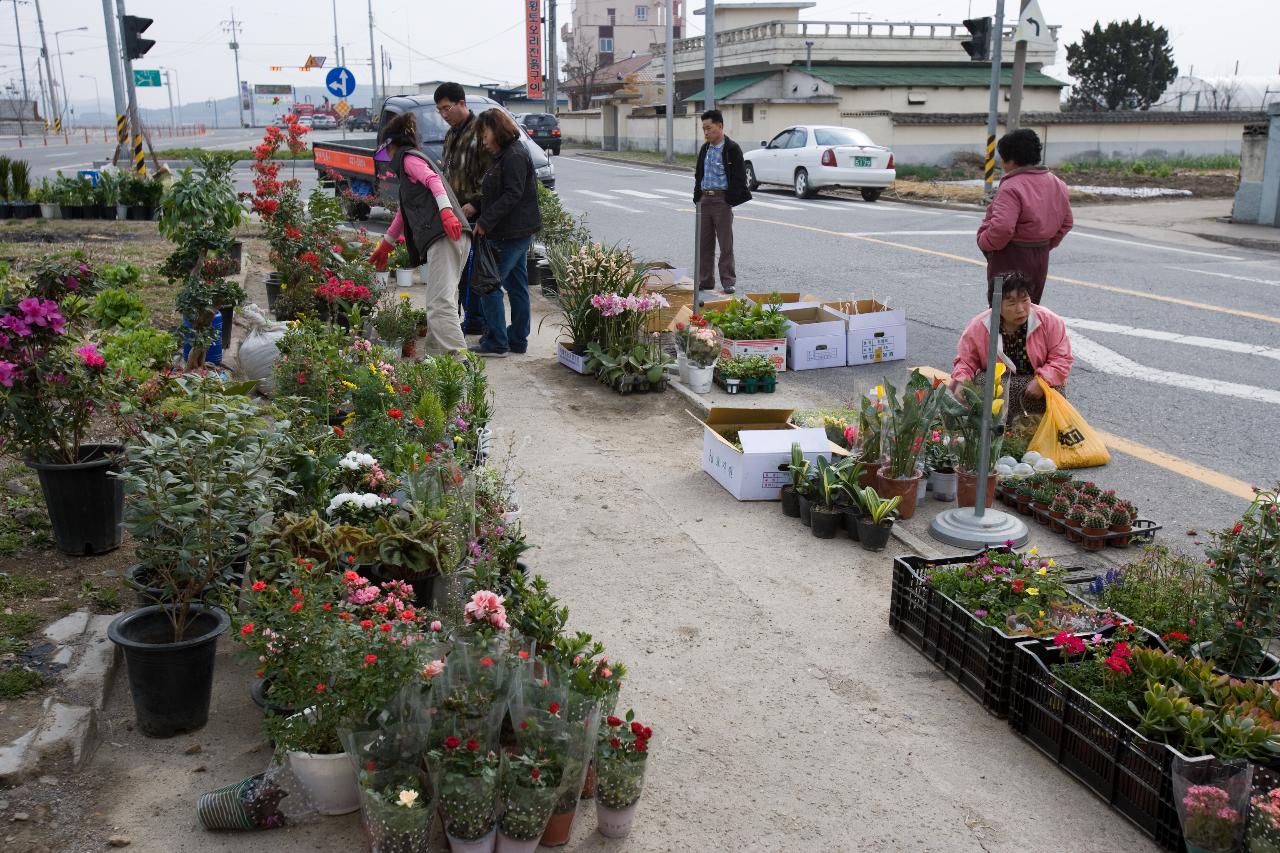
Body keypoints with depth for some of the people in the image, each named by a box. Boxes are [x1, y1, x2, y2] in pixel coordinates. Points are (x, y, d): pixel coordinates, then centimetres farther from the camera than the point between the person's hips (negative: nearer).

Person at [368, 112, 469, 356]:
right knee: (441, 302, 14)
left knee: (440, 304, -17)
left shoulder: (408, 157, 8)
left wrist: (445, 210, -30)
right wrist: (385, 246, 53)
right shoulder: (415, 158, 36)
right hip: (454, 237, 10)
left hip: (444, 237, -10)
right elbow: (405, 212, 45)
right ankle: (434, 352, 21)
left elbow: (433, 180, -14)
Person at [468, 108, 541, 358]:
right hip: (518, 232, 10)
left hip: (511, 234, -10)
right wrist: (476, 206, 8)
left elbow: (512, 195, -22)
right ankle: (518, 340, 20)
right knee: (517, 286, 13)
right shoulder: (506, 155, 18)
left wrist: (485, 222, -21)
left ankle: (496, 343, -3)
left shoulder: (514, 156, -14)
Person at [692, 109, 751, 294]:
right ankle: (705, 280, 14)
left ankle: (728, 281, 5)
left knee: (725, 243, -1)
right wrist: (697, 197, 11)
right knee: (704, 243, 7)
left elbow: (738, 177, -9)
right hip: (705, 200, 6)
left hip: (722, 200, -6)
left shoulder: (732, 149, -7)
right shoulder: (705, 149, 14)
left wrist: (730, 200, -13)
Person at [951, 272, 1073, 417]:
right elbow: (966, 361, -1)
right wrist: (960, 382, -22)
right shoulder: (977, 327, -10)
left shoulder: (1049, 321, -11)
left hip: (1037, 380, 0)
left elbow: (1061, 358, -8)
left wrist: (1042, 381, -24)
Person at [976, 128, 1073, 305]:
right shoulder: (1056, 183, 8)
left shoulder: (1011, 188, -21)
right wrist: (1047, 244, 21)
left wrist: (984, 243, -14)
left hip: (1011, 260, -8)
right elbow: (1066, 222, 14)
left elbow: (1002, 227, -31)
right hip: (1041, 257, 9)